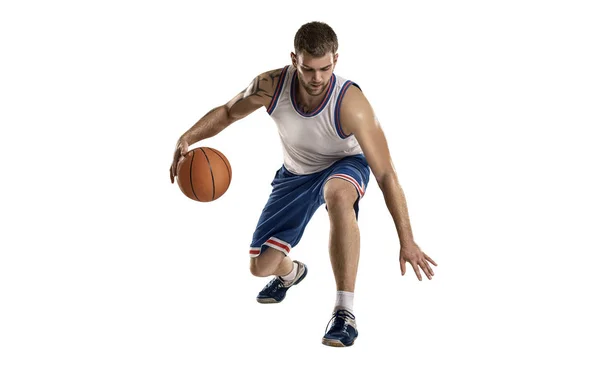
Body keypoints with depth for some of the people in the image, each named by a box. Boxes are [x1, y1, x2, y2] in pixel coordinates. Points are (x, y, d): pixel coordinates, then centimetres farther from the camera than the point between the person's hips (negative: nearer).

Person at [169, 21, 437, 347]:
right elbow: (227, 112, -5)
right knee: (261, 266, 4)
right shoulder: (271, 86, -27)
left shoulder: (351, 104, -36)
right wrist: (188, 138, -23)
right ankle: (290, 273, 47)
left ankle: (344, 312, -37)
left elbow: (386, 175, -33)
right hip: (295, 173, 4)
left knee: (339, 196, -43)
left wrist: (406, 241, -35)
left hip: (344, 165, -4)